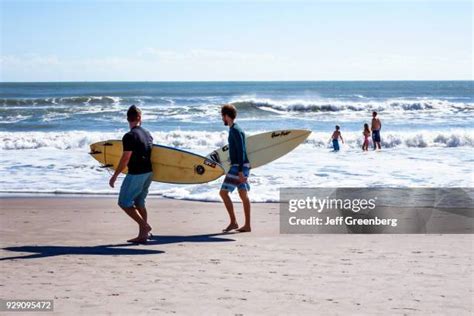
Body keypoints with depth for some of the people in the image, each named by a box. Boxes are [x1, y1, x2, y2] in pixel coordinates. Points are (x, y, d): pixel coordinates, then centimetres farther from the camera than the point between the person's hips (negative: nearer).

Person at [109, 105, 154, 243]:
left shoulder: (129, 136, -16)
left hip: (136, 174, -8)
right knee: (139, 202, 14)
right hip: (148, 172, 8)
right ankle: (143, 235, 11)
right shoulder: (147, 134, 8)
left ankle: (144, 225, -7)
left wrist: (115, 176, -11)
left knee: (124, 202, 1)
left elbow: (126, 158, -18)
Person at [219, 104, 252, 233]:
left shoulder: (235, 130, -14)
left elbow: (241, 151, -19)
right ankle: (247, 225, 8)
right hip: (239, 166, 10)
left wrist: (240, 171, -23)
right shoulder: (234, 129, 17)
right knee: (243, 195, 8)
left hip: (238, 167, -10)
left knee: (223, 192, -8)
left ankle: (233, 222, -7)